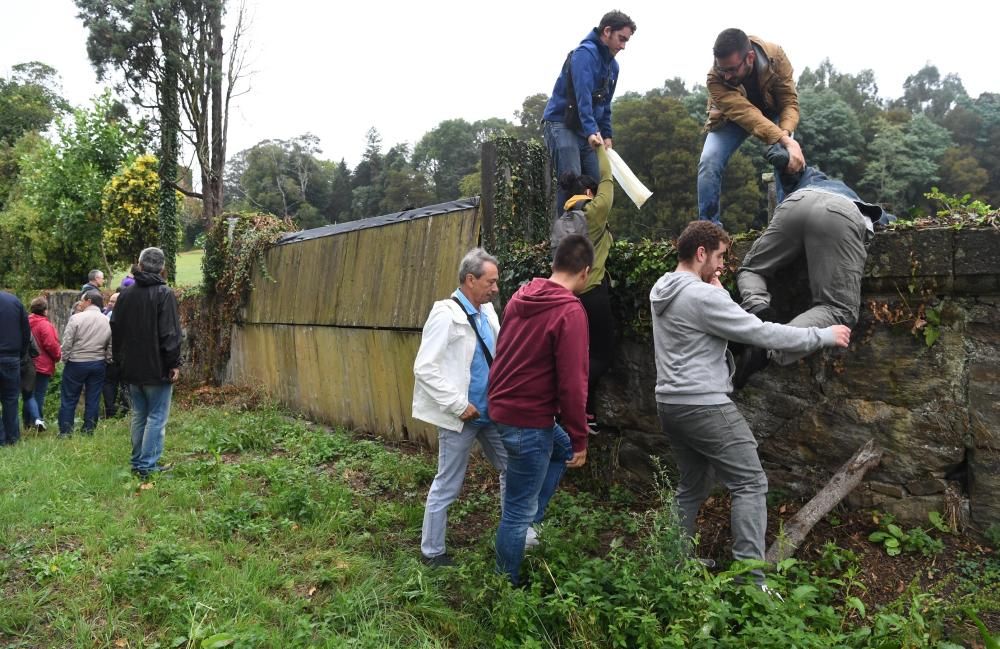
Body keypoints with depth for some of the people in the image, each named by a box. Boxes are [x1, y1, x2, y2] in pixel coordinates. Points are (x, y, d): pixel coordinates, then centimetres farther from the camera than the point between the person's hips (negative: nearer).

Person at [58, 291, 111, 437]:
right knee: (93, 399, 9)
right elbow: (110, 346, 3)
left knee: (69, 398, 7)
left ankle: (65, 431, 10)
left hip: (76, 363, -3)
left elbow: (67, 343, -11)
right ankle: (89, 430, 14)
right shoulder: (107, 321, 0)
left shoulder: (76, 318, -12)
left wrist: (65, 358, 3)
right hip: (98, 364, 3)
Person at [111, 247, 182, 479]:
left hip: (132, 368, 6)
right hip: (157, 368, -6)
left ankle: (137, 462, 21)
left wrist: (119, 361, 21)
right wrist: (174, 363, -11)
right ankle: (148, 465, -2)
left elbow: (116, 331, 14)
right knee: (156, 417, -1)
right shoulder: (164, 293, -11)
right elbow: (170, 333, -16)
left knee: (138, 416, 15)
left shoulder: (126, 294, 9)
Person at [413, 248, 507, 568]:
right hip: (461, 416, -8)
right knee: (448, 486, 6)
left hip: (490, 412, 8)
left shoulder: (486, 311, 5)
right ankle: (431, 551, 23)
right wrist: (458, 405, -20)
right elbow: (424, 368, -21)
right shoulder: (446, 315, -17)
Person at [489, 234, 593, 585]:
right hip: (529, 418, -9)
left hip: (503, 405, 9)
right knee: (518, 510, 6)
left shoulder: (521, 296, 5)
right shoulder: (570, 312, -19)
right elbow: (572, 383, -21)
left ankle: (531, 521, 29)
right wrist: (580, 438, -10)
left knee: (562, 448, 28)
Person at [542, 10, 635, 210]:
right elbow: (583, 96, -26)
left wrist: (606, 135, 11)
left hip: (586, 130, 9)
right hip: (560, 124, -9)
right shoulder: (585, 53, -13)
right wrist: (592, 131, -36)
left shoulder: (613, 66, 15)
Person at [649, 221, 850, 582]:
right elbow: (761, 333, -16)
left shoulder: (660, 291, 11)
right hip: (704, 405, -9)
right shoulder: (701, 296, -17)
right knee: (751, 483, -1)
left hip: (670, 403, 9)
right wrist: (823, 335, -6)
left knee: (693, 485, 21)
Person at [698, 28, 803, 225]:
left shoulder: (775, 56, -30)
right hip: (731, 118, -1)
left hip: (772, 113, 2)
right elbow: (746, 115, -47)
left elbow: (789, 101, -27)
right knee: (709, 161, -23)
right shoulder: (715, 78, -37)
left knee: (790, 161, -19)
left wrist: (786, 133, -49)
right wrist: (786, 141, -58)